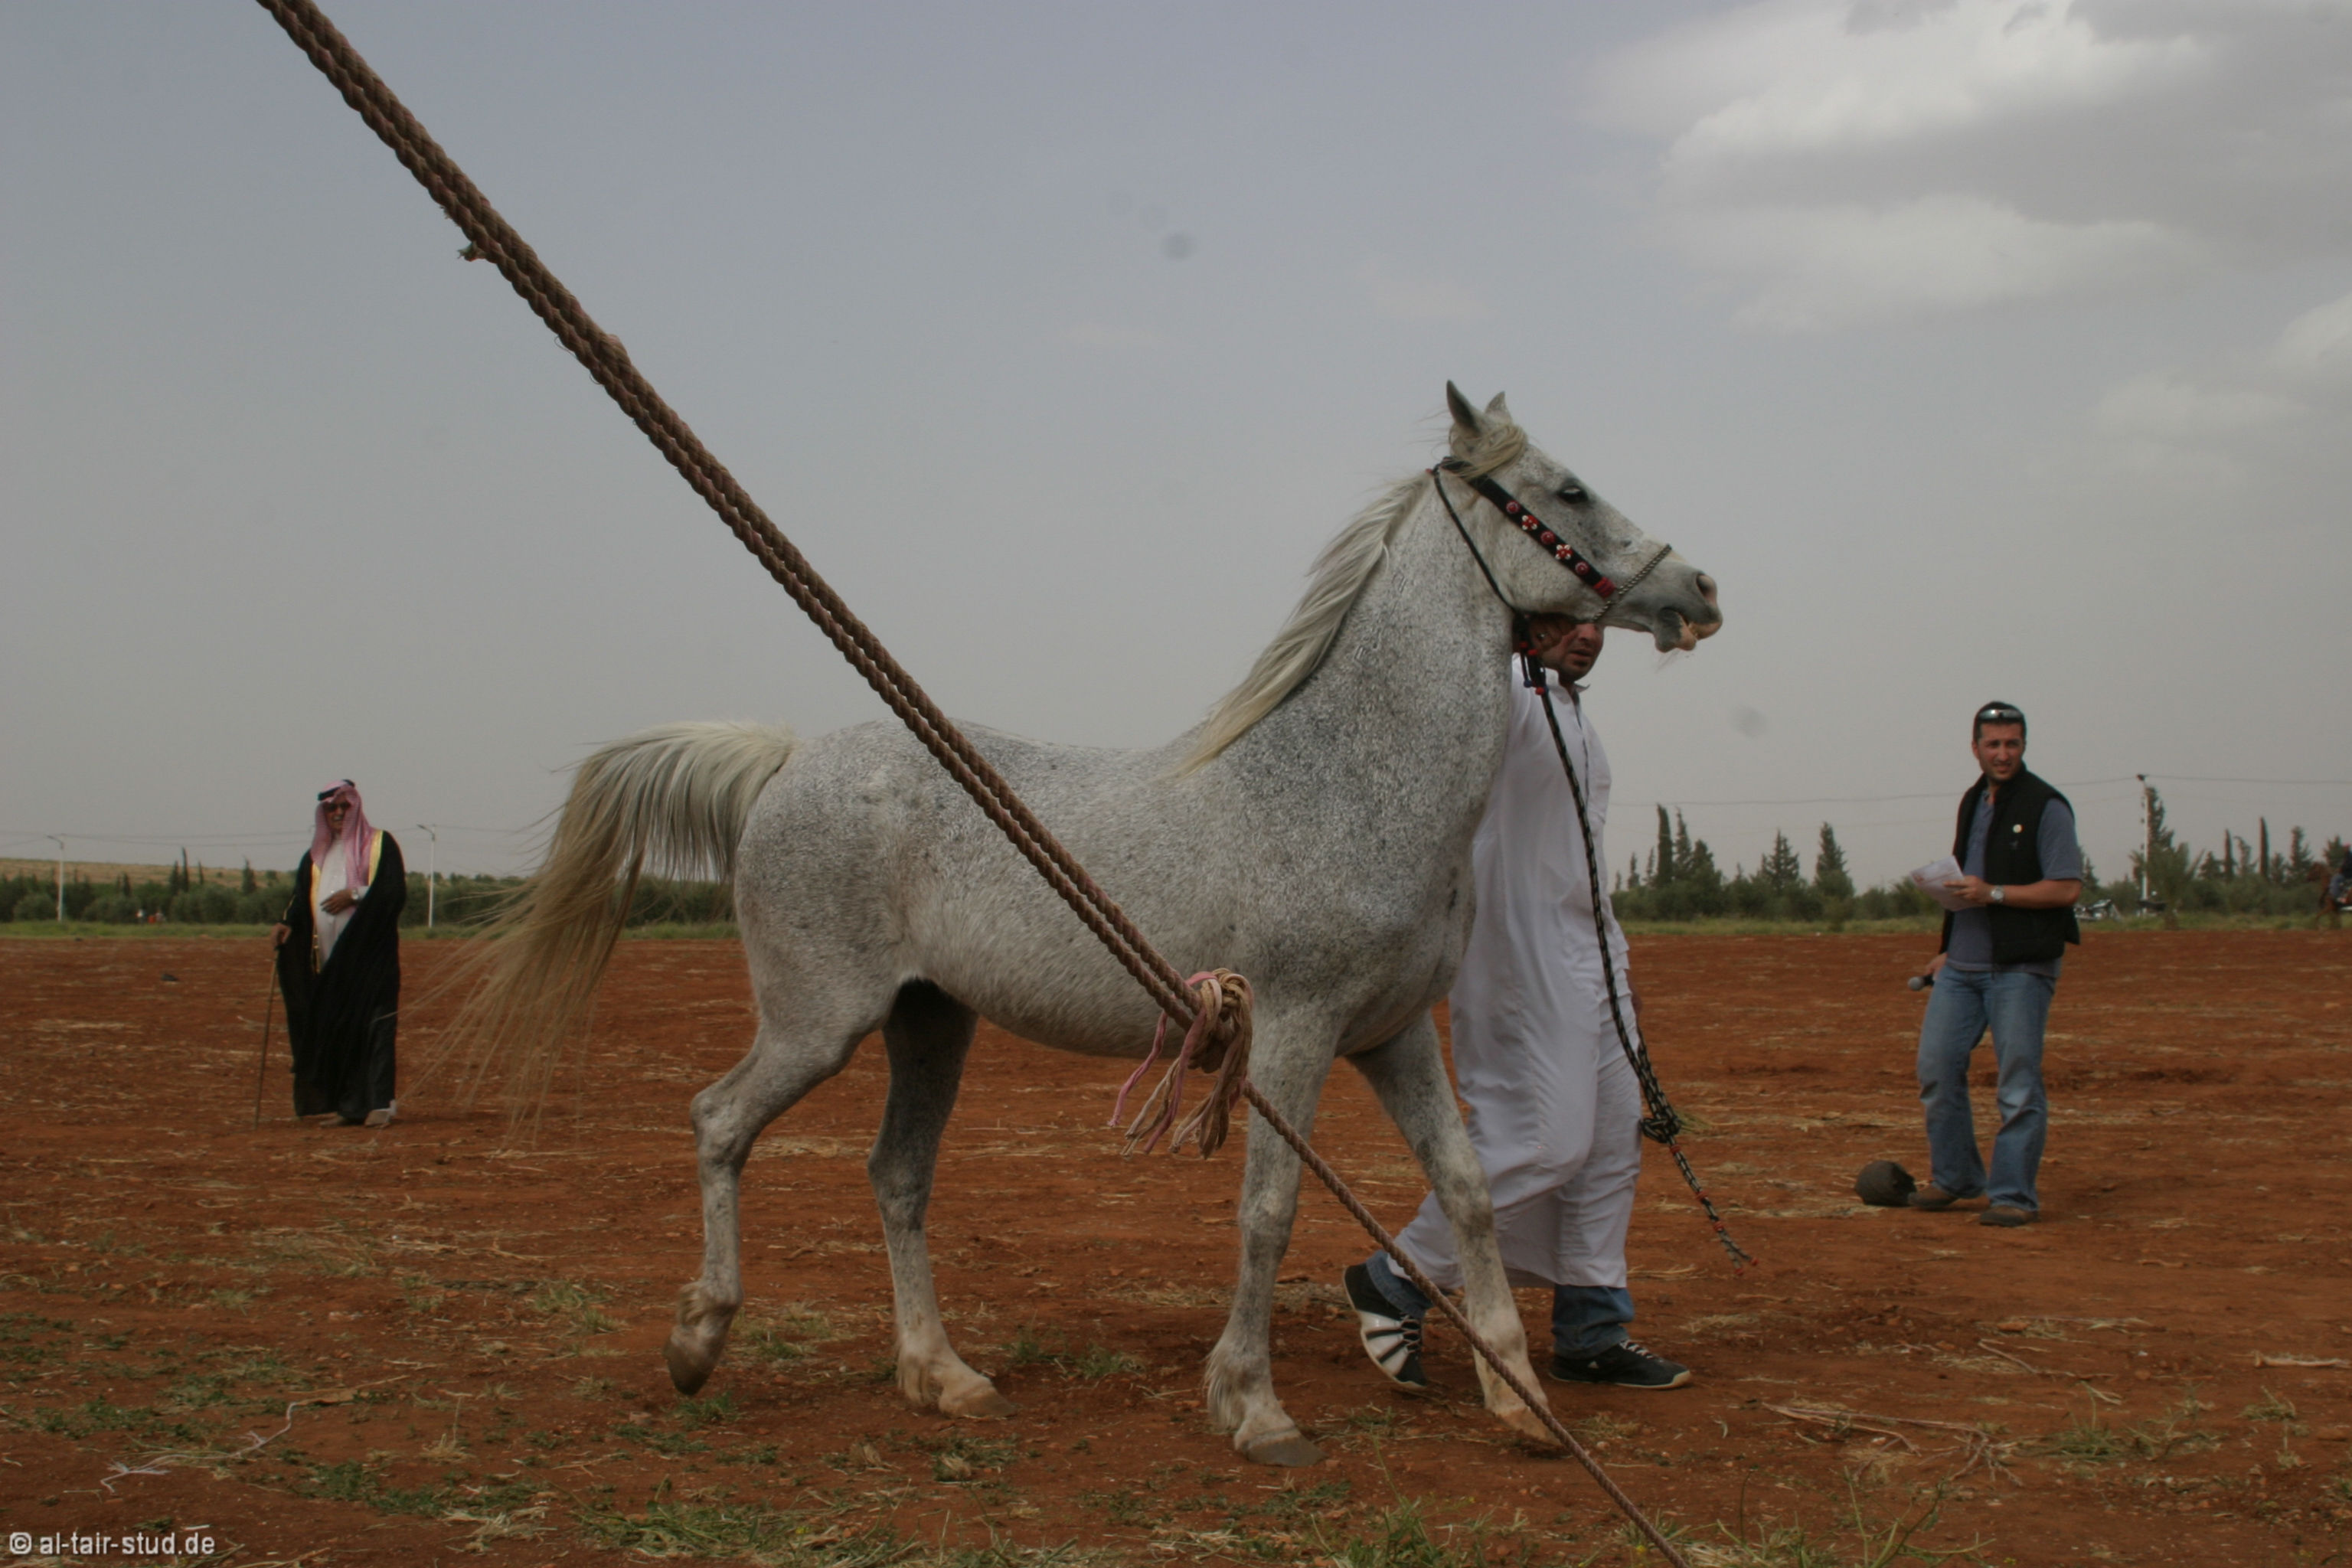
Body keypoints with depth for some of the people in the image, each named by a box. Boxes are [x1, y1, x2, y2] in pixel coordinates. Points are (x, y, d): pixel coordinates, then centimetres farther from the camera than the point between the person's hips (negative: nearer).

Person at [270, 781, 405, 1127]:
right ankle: (341, 1104, 6)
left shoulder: (380, 844, 6)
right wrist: (286, 924, -7)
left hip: (369, 953, -5)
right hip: (328, 960, 5)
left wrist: (356, 895, -15)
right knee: (331, 1029, 2)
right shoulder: (316, 857, 19)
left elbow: (396, 891, -4)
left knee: (371, 1026, -11)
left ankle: (376, 1104, -14)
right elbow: (302, 902, 12)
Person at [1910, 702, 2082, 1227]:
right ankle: (1954, 1176, 17)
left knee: (2018, 1083, -5)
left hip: (2020, 968, -7)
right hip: (1963, 965, 7)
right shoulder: (1973, 802, 16)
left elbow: (2066, 888, -12)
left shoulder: (2046, 807, -6)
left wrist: (1993, 894, -17)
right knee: (1936, 1066, 4)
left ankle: (2014, 1193, 0)